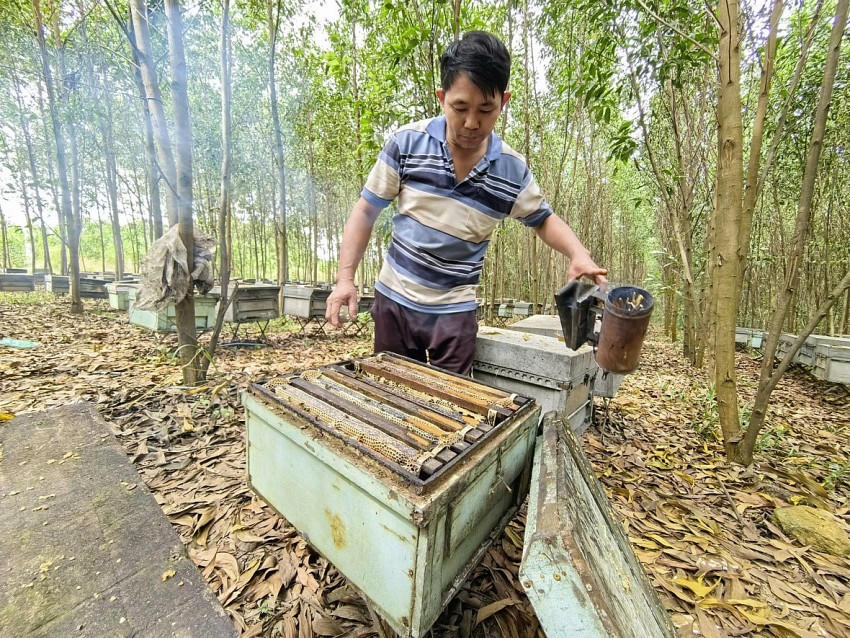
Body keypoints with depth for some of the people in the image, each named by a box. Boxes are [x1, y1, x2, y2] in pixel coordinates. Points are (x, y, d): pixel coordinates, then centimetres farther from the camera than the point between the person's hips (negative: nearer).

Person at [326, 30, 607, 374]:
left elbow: (542, 219, 10)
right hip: (394, 298, 1)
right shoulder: (406, 143, -9)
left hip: (454, 310, 0)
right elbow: (366, 210, -2)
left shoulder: (513, 170, -5)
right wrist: (345, 278, -10)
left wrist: (578, 253, -9)